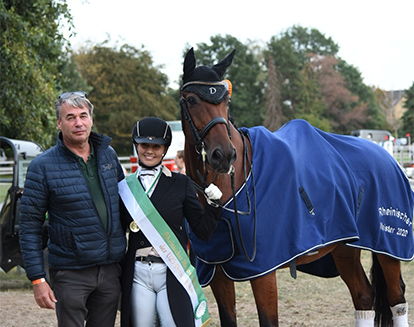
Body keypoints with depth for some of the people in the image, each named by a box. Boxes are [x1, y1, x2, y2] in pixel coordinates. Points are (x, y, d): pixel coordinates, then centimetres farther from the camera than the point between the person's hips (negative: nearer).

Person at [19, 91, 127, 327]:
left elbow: (123, 199, 20)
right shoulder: (43, 166, -8)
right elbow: (30, 225, -6)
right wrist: (37, 278, -12)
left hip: (111, 271, 5)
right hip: (71, 273, -4)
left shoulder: (108, 154, 6)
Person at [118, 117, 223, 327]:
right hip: (138, 274, 2)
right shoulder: (126, 187, 8)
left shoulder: (181, 184, 5)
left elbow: (203, 231, 3)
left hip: (172, 274, -2)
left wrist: (213, 204, -10)